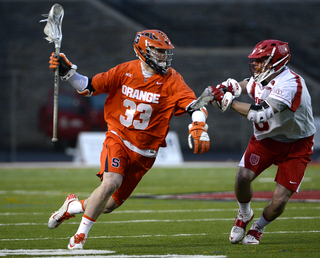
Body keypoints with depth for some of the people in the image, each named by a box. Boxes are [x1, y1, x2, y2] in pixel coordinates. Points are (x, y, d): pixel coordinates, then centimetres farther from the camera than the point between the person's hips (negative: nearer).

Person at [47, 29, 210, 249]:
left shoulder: (171, 81, -10)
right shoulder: (125, 72, -5)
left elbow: (194, 106, -21)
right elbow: (89, 87, 5)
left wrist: (198, 129, -40)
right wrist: (67, 72, -9)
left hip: (143, 152, 1)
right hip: (118, 138, -1)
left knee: (109, 205, 5)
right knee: (111, 183, -28)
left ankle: (74, 206, 37)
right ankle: (81, 233, -9)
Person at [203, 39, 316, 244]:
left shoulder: (289, 83, -31)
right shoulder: (263, 79, -5)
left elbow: (261, 113, -40)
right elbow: (244, 86, 21)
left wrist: (228, 101, -34)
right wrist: (225, 88, -2)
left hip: (296, 146, -6)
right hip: (266, 138, 6)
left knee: (279, 201, -12)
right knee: (243, 177, -17)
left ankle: (258, 227, 20)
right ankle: (244, 215, 14)